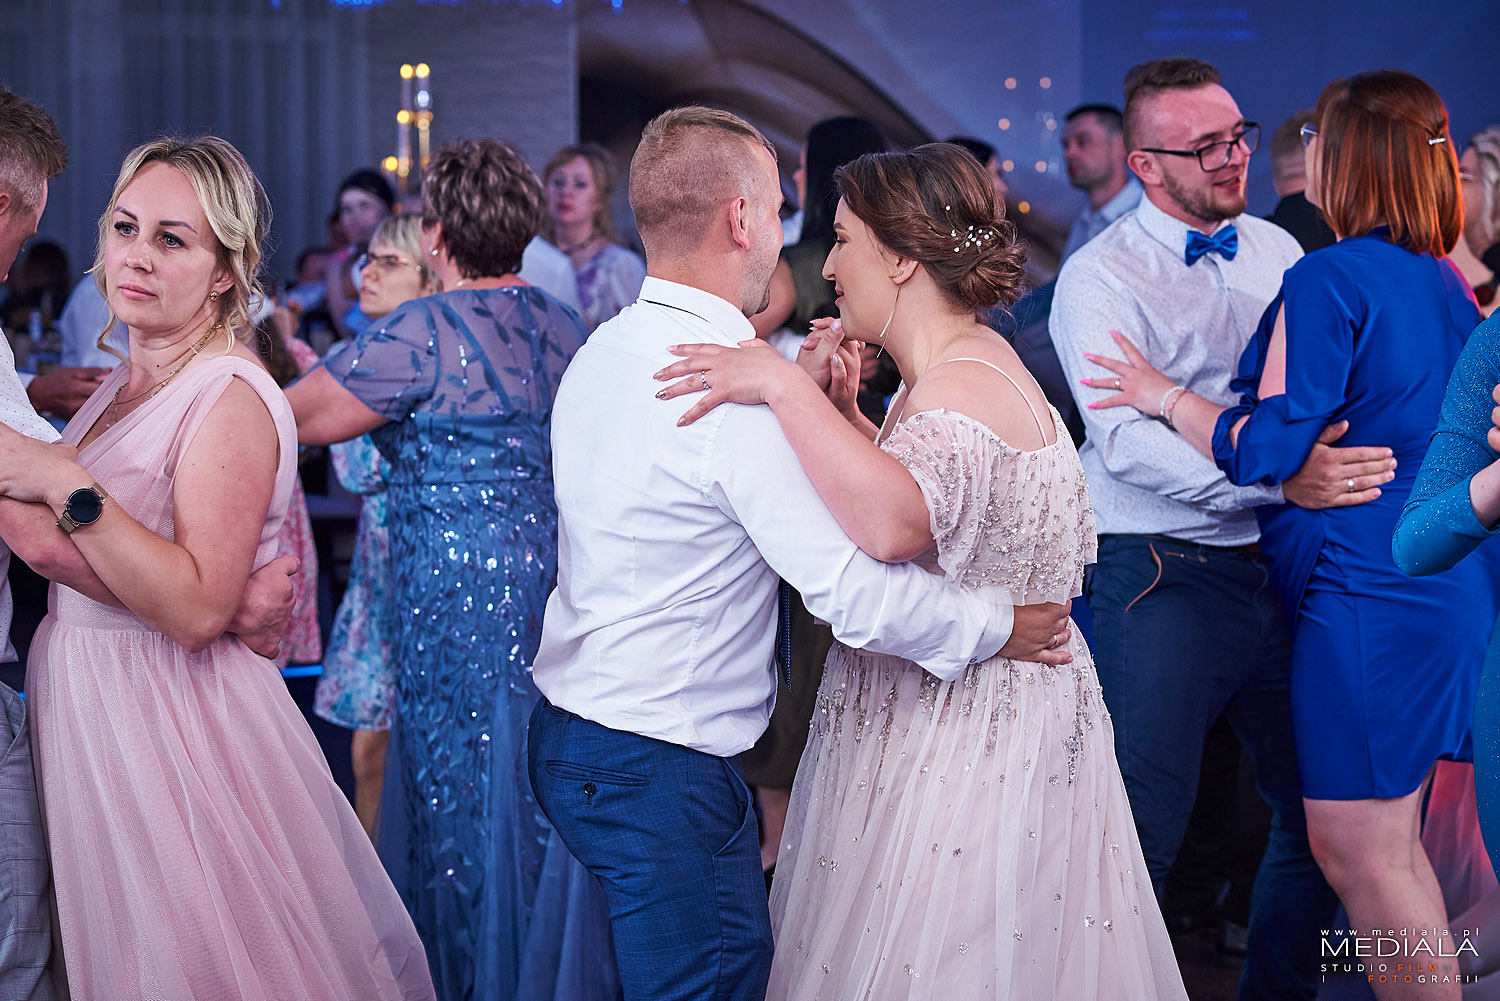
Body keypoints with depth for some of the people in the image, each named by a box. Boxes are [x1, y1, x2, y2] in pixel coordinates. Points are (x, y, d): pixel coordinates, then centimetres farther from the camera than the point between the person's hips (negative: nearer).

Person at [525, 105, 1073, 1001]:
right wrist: (1000, 625, -7)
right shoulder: (730, 387, -21)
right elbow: (857, 593, -22)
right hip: (663, 774, -9)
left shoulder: (604, 352, 7)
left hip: (571, 731, 9)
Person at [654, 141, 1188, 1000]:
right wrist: (840, 409, 4)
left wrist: (787, 388, -38)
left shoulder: (964, 386, -23)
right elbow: (905, 478, 20)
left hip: (965, 729, -10)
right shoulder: (969, 356, 9)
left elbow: (894, 523, -42)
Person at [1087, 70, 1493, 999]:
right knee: (1392, 842, 17)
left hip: (1369, 593, -9)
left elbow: (1269, 449, -18)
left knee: (1361, 853, -3)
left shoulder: (1329, 278, -15)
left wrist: (1168, 396, -4)